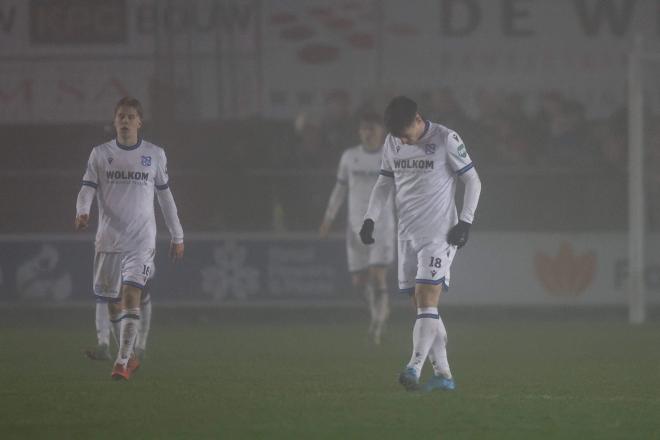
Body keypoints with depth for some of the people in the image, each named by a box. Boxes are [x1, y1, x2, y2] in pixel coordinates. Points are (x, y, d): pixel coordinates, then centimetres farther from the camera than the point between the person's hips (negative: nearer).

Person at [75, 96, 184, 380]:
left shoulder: (154, 155, 5)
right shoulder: (101, 154, 5)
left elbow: (165, 196, 13)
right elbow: (87, 189, -2)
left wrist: (177, 237, 14)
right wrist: (82, 212, -24)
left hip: (141, 240, -2)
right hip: (108, 238, 2)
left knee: (131, 296, -18)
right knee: (113, 303, 8)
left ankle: (122, 362, -21)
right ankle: (131, 358, 25)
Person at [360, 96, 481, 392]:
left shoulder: (446, 140, -8)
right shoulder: (391, 144, 8)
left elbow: (472, 180, -2)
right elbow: (384, 183, 18)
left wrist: (465, 221, -9)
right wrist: (371, 219, 5)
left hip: (439, 234, -6)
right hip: (408, 234, 6)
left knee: (427, 301, -16)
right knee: (421, 306, 4)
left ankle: (414, 368, -24)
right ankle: (443, 375, 8)